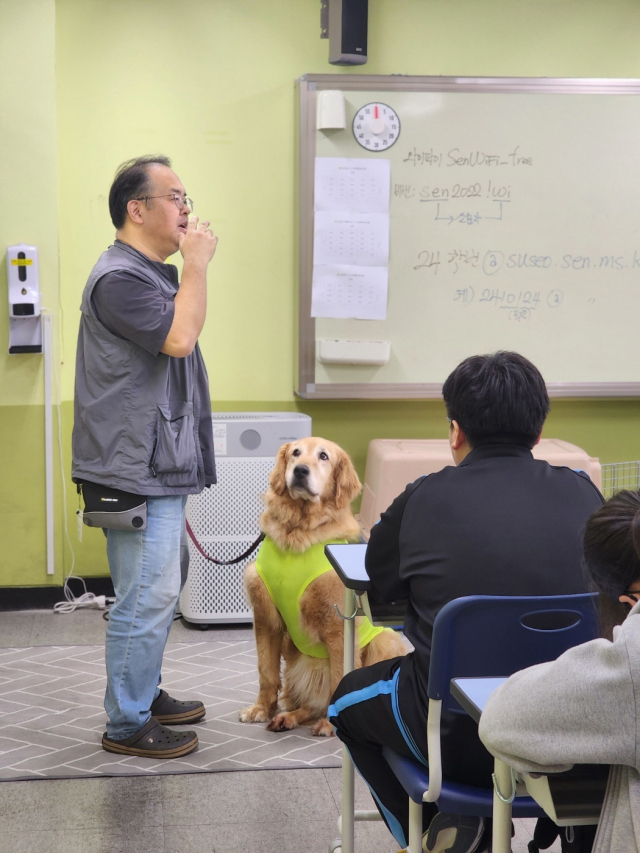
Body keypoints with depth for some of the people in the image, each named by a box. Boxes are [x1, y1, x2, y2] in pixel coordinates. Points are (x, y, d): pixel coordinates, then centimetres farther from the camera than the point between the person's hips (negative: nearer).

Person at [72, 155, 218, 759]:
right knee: (147, 595, -7)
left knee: (160, 586, 18)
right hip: (136, 470, -11)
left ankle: (144, 693, 32)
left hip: (160, 466, 11)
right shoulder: (118, 278, -17)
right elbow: (178, 337, -26)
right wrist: (196, 264, -19)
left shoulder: (155, 274, 18)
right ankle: (128, 725, 4)